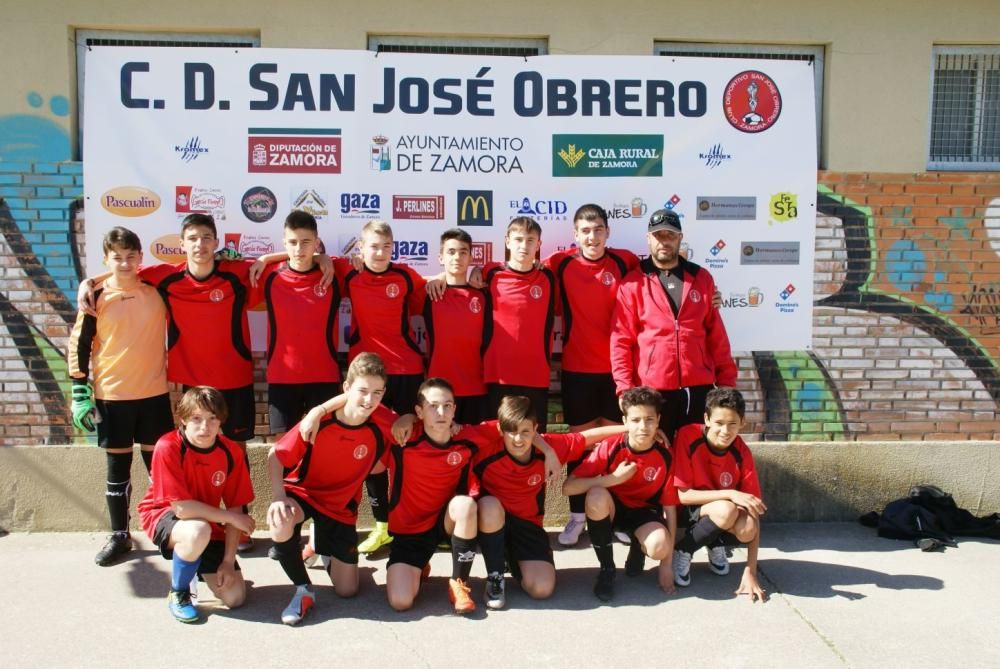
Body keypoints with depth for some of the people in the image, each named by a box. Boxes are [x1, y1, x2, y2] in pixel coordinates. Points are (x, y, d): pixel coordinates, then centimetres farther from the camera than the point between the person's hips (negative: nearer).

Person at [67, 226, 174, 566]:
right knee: (117, 466, 8)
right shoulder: (97, 299, -4)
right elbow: (78, 346, -1)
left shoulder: (157, 291, 0)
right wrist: (80, 392, -5)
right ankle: (119, 535, 20)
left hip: (154, 393, 1)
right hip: (112, 396, -1)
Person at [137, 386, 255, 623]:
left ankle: (199, 566, 24)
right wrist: (230, 517, -21)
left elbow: (235, 508, -9)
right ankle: (177, 593, -10)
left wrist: (228, 560, -15)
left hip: (209, 525, 4)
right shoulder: (168, 447, -26)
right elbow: (181, 507, -26)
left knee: (235, 598, -8)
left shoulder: (231, 451, -13)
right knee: (198, 531, -40)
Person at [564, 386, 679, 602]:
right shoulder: (610, 448, -20)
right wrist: (613, 478, -31)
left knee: (659, 546, -34)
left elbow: (669, 508, -8)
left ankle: (637, 548, 8)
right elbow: (568, 487, -24)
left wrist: (667, 564, -10)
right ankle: (606, 569, -14)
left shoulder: (666, 458, -16)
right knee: (597, 496, -37)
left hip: (644, 512, 0)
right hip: (610, 508, 0)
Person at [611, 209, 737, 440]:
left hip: (698, 387, 2)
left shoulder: (702, 278, 9)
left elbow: (717, 335, 11)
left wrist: (726, 381, 8)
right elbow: (621, 340, -4)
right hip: (652, 389, -2)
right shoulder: (633, 283, 0)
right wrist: (625, 387, -11)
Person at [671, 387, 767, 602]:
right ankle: (682, 552, -8)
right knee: (726, 509, -35)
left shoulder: (742, 453, -16)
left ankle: (716, 545, 4)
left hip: (725, 511, 3)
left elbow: (754, 512, -16)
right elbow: (682, 495, -22)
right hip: (688, 511, -3)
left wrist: (750, 571, -22)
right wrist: (730, 494, -34)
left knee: (747, 528, -32)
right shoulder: (687, 436, -23)